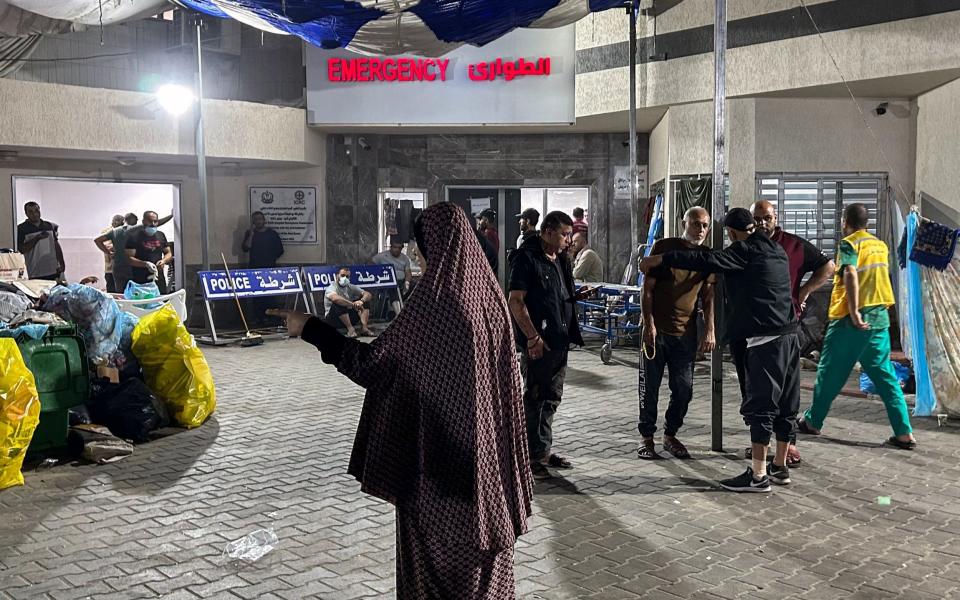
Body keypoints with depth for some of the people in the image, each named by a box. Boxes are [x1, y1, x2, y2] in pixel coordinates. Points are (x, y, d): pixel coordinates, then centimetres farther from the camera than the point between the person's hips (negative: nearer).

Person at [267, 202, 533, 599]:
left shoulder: (435, 298, -20)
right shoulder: (489, 291, 0)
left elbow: (372, 361, -17)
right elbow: (503, 371, 8)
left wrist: (309, 328, -11)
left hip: (439, 439, -6)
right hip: (487, 436, 6)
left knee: (436, 537, 8)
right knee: (483, 520, 18)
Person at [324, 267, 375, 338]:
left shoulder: (351, 287, 7)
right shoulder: (332, 287, -13)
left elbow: (368, 294, -3)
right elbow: (335, 298, -38)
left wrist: (361, 301, -27)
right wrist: (353, 304, -39)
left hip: (349, 315, 7)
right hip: (333, 318, -6)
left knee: (365, 300, -5)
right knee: (339, 303, -34)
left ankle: (364, 327, -22)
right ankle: (350, 329, -34)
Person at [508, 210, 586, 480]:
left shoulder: (561, 259, 14)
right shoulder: (526, 258, -12)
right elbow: (515, 301, -17)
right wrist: (533, 337, -20)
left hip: (559, 341, 9)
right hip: (538, 343, -9)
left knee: (551, 398, 15)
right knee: (535, 399, -1)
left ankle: (544, 450, 27)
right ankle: (532, 457, 7)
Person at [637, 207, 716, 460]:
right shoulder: (664, 247, -4)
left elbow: (708, 297, 11)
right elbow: (647, 288, -4)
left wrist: (710, 331, 1)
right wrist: (649, 324, -11)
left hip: (686, 333, 3)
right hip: (657, 329, -3)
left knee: (684, 389, 5)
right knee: (650, 386, 3)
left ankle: (670, 435, 22)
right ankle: (646, 437, 16)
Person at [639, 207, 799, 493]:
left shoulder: (746, 251, -8)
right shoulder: (777, 250, 16)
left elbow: (706, 260, -16)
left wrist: (659, 260, -14)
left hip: (766, 339, -9)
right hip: (789, 335, 9)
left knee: (761, 405, -6)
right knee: (785, 403, 13)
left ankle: (758, 475, -4)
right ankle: (780, 466, 23)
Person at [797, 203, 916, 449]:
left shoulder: (849, 244, -7)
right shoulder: (880, 245, 14)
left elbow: (851, 275, -23)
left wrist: (854, 312, -25)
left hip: (852, 320, -6)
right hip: (879, 318, 6)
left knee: (829, 372, 7)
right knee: (885, 376, 7)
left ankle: (812, 422, 19)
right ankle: (904, 433, 2)